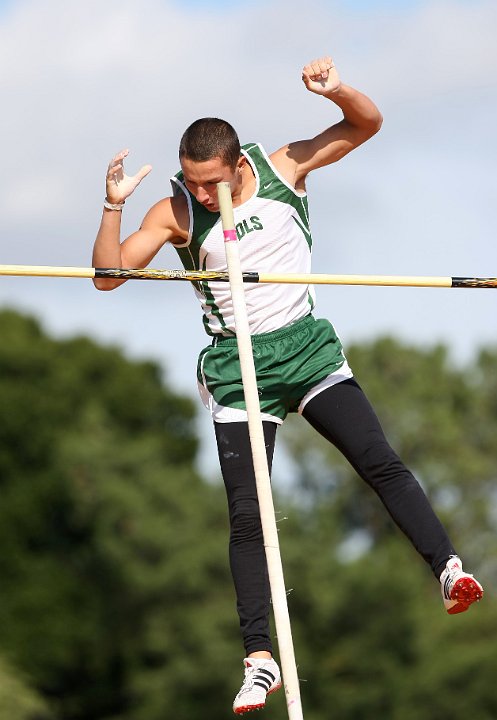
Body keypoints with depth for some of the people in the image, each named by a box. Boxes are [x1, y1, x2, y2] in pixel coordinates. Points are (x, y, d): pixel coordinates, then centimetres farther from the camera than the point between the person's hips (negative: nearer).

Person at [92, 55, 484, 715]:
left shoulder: (283, 168, -5)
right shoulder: (176, 212, -7)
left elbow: (367, 124, -3)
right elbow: (108, 275, -7)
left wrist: (336, 90, -25)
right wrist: (113, 207, -23)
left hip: (308, 347, 1)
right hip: (237, 368, -1)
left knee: (380, 463, -16)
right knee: (246, 515, -5)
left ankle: (447, 567, -20)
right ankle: (260, 659, -4)